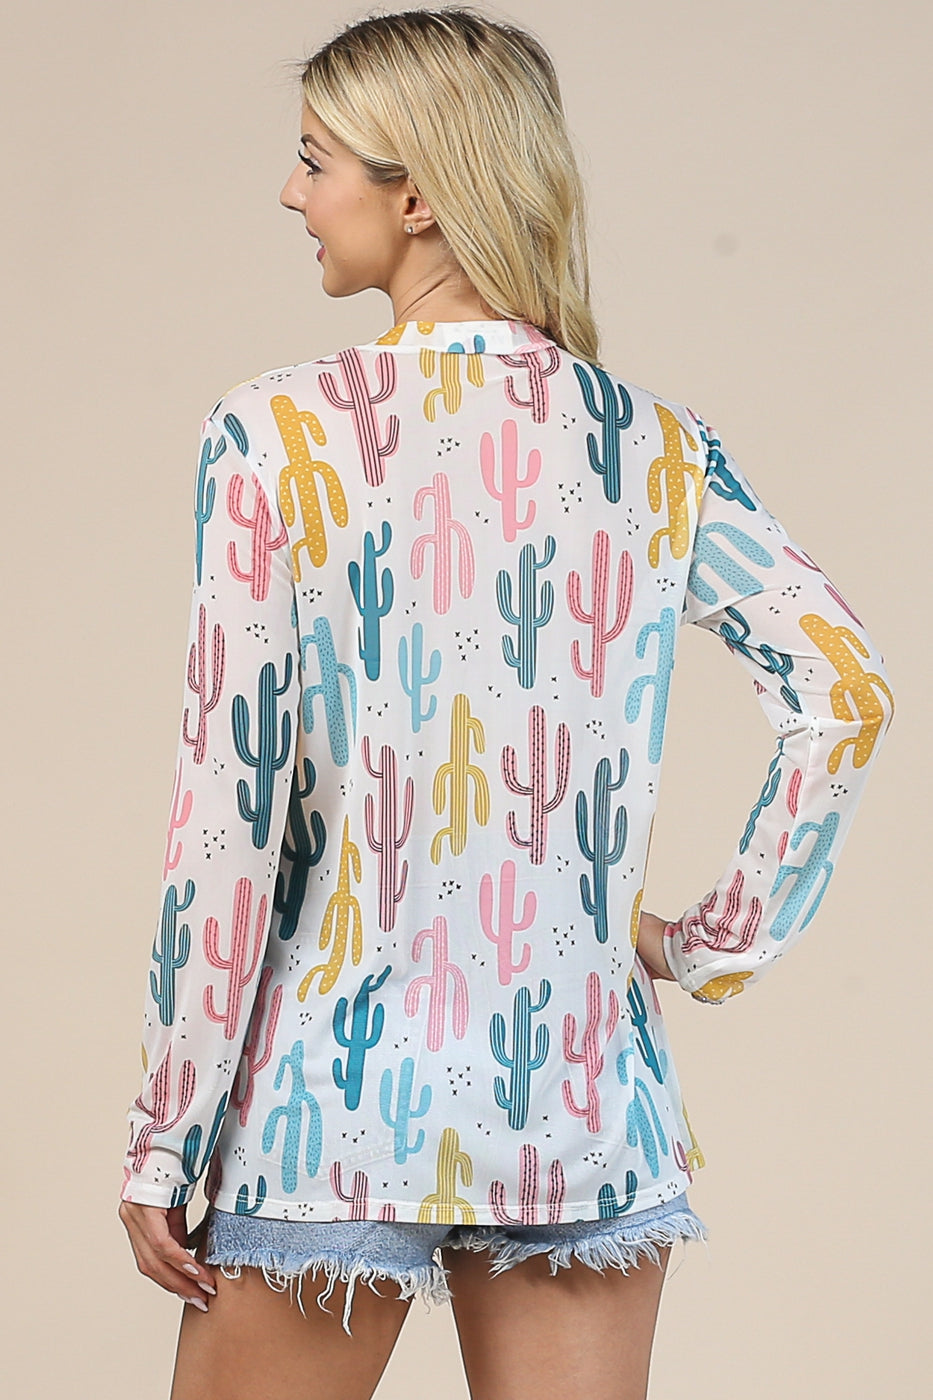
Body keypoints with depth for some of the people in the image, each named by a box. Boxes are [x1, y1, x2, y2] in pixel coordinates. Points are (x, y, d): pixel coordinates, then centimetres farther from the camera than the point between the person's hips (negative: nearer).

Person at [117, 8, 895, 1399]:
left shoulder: (277, 435, -9)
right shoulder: (657, 446, 1)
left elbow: (230, 808, -10)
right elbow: (848, 694, -6)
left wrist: (164, 1143, -4)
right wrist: (718, 944, 4)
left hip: (336, 1099, -3)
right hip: (583, 1106, 3)